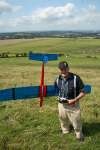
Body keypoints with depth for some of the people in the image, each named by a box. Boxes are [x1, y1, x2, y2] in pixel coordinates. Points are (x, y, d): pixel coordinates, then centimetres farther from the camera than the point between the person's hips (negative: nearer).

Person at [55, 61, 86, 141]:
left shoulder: (76, 78, -17)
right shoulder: (58, 80, -4)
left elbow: (82, 92, -12)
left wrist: (74, 100, -21)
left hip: (73, 105, -4)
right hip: (61, 105, 4)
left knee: (76, 122, 10)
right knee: (63, 121, 23)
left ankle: (79, 135, 38)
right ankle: (65, 133, 49)